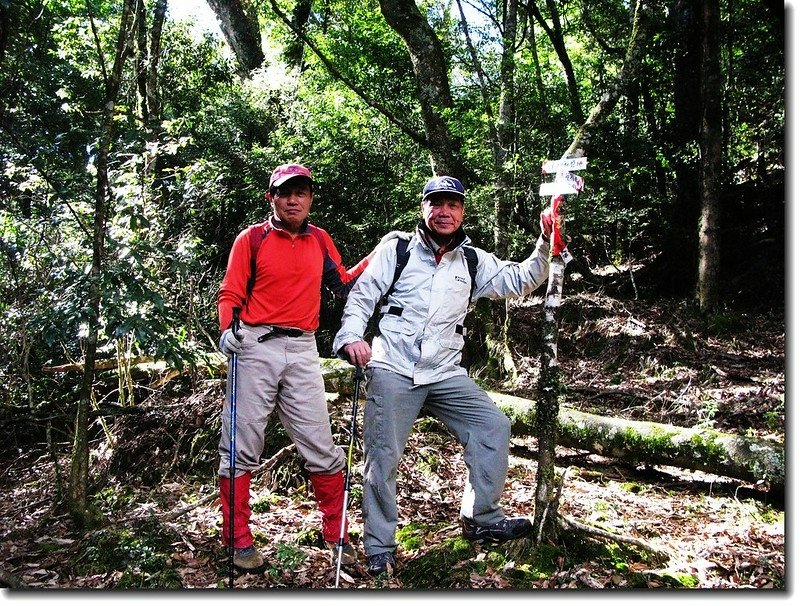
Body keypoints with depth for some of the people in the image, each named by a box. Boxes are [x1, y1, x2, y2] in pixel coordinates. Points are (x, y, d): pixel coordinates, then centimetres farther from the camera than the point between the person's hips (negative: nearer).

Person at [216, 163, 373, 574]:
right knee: (241, 448, 2)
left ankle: (336, 535, 17)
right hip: (257, 347, -2)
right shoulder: (251, 238, 3)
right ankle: (239, 540, 15)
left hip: (303, 351, 3)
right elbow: (230, 294, 1)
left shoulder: (320, 240, 14)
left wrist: (376, 258, 11)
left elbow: (344, 286, 20)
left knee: (321, 449, 3)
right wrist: (227, 330, -18)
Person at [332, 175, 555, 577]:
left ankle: (481, 519, 11)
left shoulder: (473, 261, 12)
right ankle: (380, 549, 14)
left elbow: (523, 280, 10)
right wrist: (352, 337, -16)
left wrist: (546, 243, -4)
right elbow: (361, 296, 0)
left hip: (445, 374, 4)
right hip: (392, 370, -3)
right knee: (383, 457, -1)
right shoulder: (396, 250, 3)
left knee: (494, 426, -3)